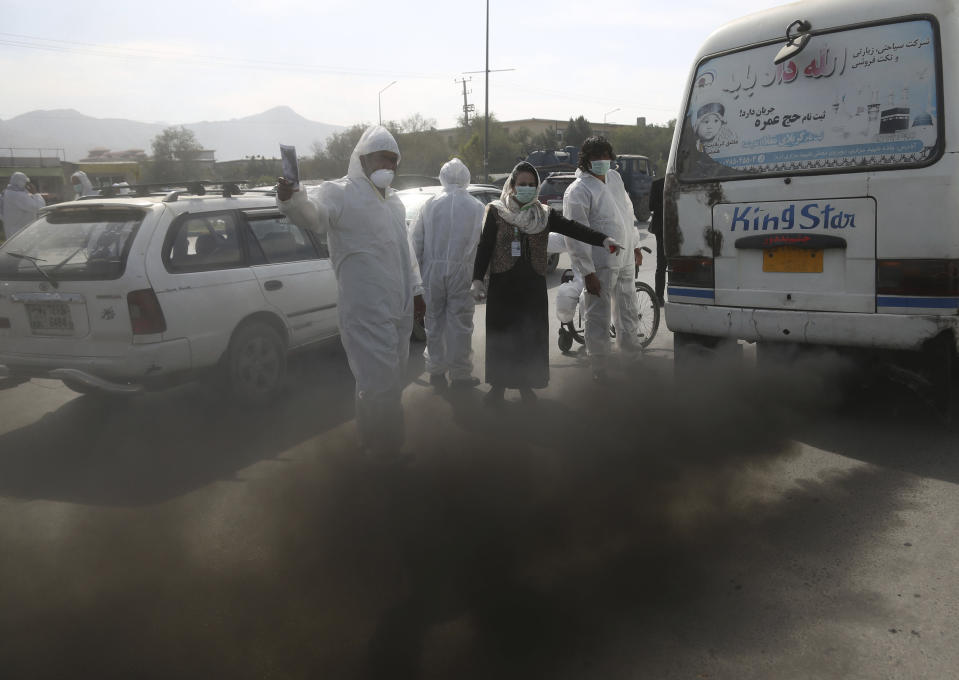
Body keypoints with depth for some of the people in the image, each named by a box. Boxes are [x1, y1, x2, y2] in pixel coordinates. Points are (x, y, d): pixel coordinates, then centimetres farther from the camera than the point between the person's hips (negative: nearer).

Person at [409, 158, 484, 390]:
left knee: (435, 321, 13)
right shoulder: (476, 207, -2)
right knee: (459, 323, 6)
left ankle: (436, 370, 19)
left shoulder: (430, 204, 2)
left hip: (433, 271, 2)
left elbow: (415, 241, 2)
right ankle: (460, 374, 12)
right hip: (461, 272, -1)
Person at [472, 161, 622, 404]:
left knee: (532, 334, 4)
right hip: (502, 285, -2)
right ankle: (499, 384, 17)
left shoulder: (545, 215, 7)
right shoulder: (496, 212, 2)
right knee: (501, 335, 2)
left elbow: (572, 228, -5)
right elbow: (484, 246, 0)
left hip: (533, 285, 2)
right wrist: (477, 279, -10)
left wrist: (603, 239, -20)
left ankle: (526, 384, 19)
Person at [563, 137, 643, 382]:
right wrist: (588, 272, -21)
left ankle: (630, 344, 46)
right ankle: (599, 365, 15)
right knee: (599, 314, 1)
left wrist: (635, 246, 20)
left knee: (629, 306, 23)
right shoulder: (577, 191, -17)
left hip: (625, 258, 8)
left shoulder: (615, 178, 8)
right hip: (601, 264, -7)